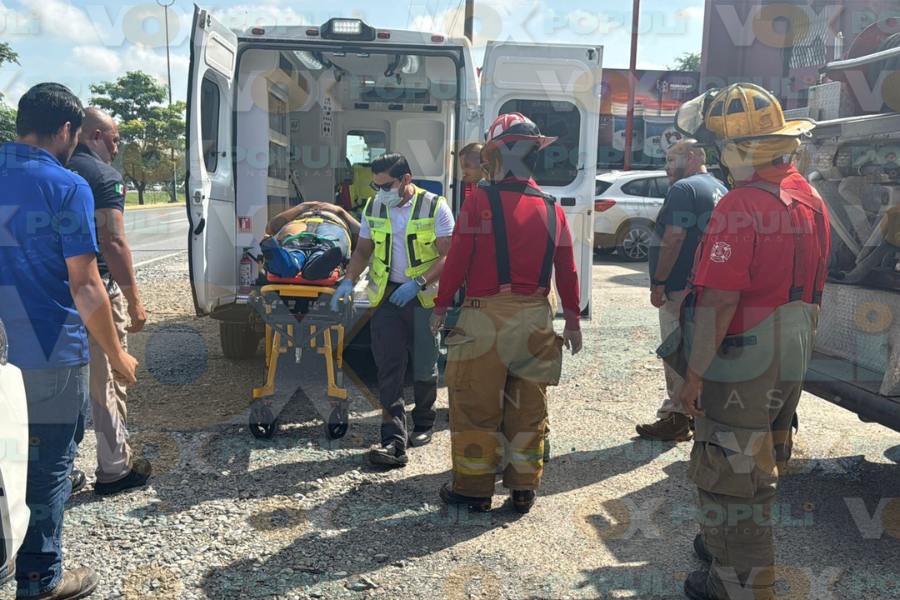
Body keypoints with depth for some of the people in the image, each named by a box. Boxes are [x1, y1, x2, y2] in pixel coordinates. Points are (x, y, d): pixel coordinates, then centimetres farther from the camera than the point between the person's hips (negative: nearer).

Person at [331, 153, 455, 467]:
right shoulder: (373, 207, 5)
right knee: (389, 371, -4)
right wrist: (349, 281, -5)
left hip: (424, 297, -3)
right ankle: (394, 441, -4)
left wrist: (417, 283, -23)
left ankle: (423, 426, 31)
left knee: (424, 368, 10)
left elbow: (448, 255, -12)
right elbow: (363, 251, 13)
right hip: (386, 296, 3)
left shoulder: (435, 207, -8)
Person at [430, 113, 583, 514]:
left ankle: (474, 488, 17)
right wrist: (573, 320, 16)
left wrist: (442, 306, 2)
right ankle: (523, 488, 24)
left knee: (476, 406, 8)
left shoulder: (480, 201, -8)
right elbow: (567, 270, 7)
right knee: (528, 407, 14)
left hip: (486, 316, -4)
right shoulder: (552, 209, 6)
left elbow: (457, 259, -8)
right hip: (536, 318, 5)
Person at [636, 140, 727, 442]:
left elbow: (673, 239, -22)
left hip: (681, 288, -10)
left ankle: (675, 419, 3)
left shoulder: (684, 188, -13)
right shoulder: (720, 189, 16)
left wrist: (658, 282, -18)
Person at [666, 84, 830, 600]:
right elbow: (810, 284, 14)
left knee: (730, 474, 6)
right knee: (761, 464, 24)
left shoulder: (740, 207, -23)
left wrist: (696, 374, -19)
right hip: (793, 358, 9)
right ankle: (744, 545, 43)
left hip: (742, 362, -9)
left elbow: (719, 301, -25)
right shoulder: (809, 198, 6)